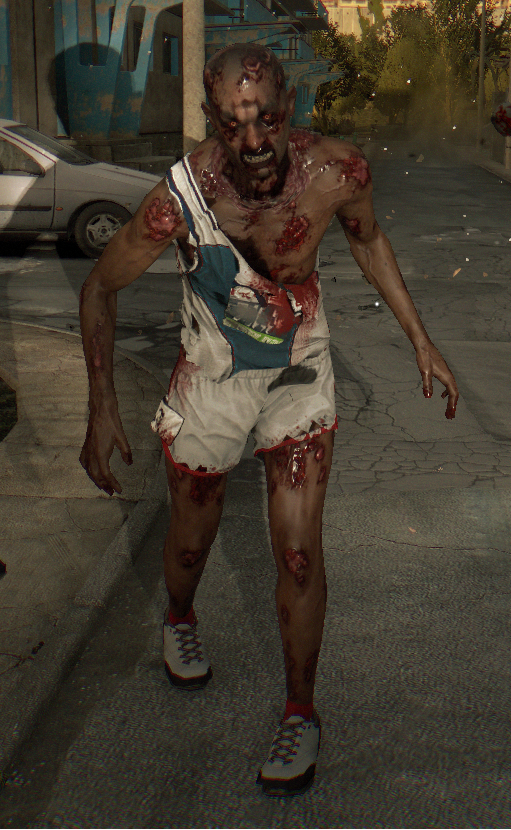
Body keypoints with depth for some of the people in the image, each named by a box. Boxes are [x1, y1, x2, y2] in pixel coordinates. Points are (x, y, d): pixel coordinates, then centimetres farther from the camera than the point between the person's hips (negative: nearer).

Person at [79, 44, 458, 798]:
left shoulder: (338, 171, -21)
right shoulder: (180, 197, -27)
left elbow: (368, 238, 4)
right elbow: (100, 288, -11)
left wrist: (421, 340, 3)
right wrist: (102, 410, -15)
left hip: (299, 374, 1)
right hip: (210, 379, 0)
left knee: (298, 551, -3)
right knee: (191, 542, 16)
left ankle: (301, 713, 19)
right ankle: (179, 621, 53)